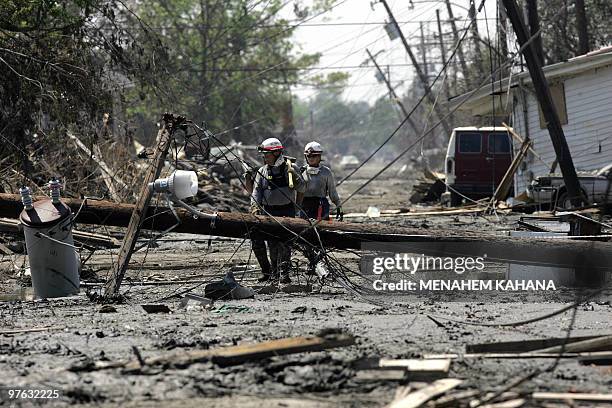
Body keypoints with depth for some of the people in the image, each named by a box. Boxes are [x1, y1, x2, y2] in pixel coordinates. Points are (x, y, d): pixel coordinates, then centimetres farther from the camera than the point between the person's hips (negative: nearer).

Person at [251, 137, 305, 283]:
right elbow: (256, 190, 5)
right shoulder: (262, 171, 9)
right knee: (272, 243, 6)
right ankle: (274, 271, 18)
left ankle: (284, 272, -8)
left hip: (287, 210, -3)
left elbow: (302, 188, -2)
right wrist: (255, 206, -11)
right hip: (269, 211, 3)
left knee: (284, 242, -10)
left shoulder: (291, 167, 1)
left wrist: (294, 176, -19)